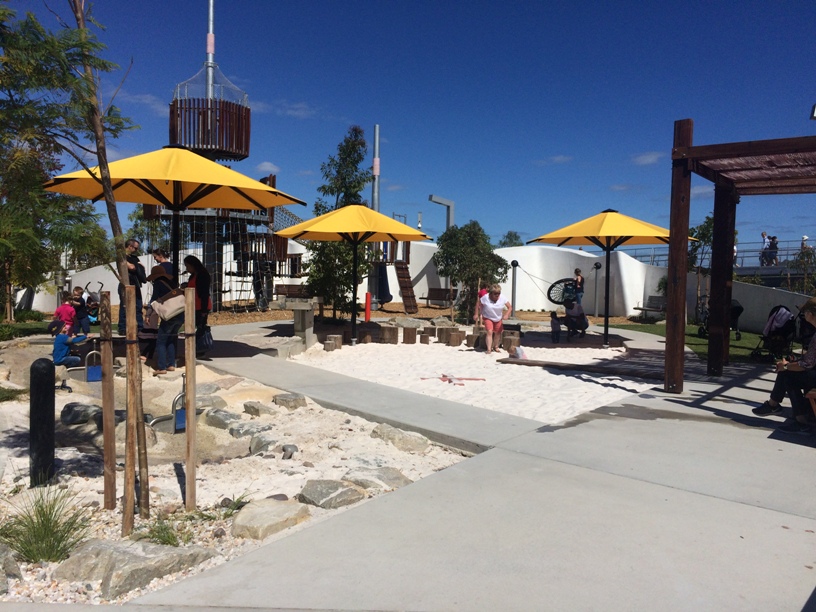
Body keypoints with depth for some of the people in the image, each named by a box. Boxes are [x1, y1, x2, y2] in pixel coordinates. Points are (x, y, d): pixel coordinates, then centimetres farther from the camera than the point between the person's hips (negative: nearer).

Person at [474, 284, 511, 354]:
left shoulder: (502, 298, -21)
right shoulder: (485, 298, -26)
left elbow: (510, 307, -13)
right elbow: (478, 304, -9)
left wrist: (506, 314, -30)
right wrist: (476, 314, -10)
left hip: (498, 318, 4)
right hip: (488, 318, -4)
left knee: (498, 333, 14)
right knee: (490, 332, -20)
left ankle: (496, 347, 36)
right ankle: (489, 349, -22)